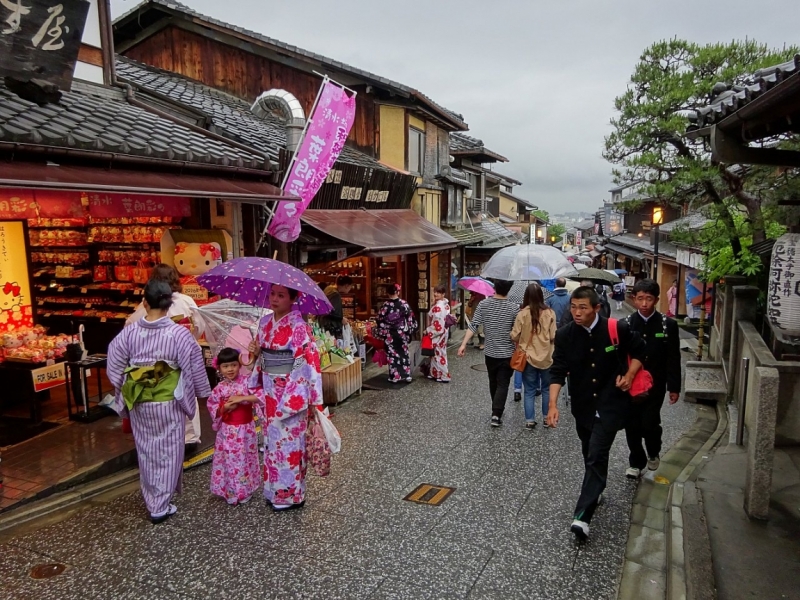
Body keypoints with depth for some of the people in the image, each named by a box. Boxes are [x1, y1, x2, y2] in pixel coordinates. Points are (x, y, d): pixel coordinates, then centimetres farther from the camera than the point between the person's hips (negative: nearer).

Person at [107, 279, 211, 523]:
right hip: (169, 402, -3)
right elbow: (195, 368, -8)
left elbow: (115, 367, 2)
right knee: (168, 453, 10)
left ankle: (152, 502, 31)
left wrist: (125, 394, 18)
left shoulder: (129, 332, -7)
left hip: (139, 402, 3)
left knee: (146, 452, 18)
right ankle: (160, 506, 15)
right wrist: (203, 393, 7)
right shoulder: (179, 333, -15)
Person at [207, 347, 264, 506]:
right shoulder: (220, 388, -3)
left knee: (245, 460, 10)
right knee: (229, 460, 8)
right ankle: (230, 492, 22)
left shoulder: (247, 381, -9)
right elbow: (212, 407, 1)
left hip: (246, 429, -1)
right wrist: (225, 407, -16)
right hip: (228, 430, 1)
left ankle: (245, 491, 26)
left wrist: (242, 398, -26)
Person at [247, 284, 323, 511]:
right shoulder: (265, 322, 6)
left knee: (288, 441, 3)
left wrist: (314, 400, -19)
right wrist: (256, 353, -6)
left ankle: (290, 494, 19)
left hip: (291, 394, -7)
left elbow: (309, 362, -18)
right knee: (272, 439, 17)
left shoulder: (299, 326, -17)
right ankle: (274, 489, 32)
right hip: (269, 392, 7)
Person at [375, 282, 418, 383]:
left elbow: (380, 321, -6)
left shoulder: (385, 305, -11)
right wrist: (410, 331, 9)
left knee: (392, 355, 7)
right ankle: (407, 375, 16)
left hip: (390, 335, -1)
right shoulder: (404, 303, -8)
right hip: (402, 333, 1)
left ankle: (395, 377, 10)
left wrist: (381, 334, 5)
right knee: (404, 353, 13)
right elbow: (410, 318, -2)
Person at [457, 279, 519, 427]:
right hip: (507, 354, -3)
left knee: (493, 383, 20)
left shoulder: (483, 304, -5)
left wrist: (463, 344, -11)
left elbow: (473, 326, -12)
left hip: (490, 352, 3)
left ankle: (497, 410, 35)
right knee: (502, 384, 1)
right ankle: (496, 414, -12)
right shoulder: (514, 308, -10)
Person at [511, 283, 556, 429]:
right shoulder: (550, 313, -9)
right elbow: (553, 337, -8)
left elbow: (514, 336, -7)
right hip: (546, 357, 1)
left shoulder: (522, 314, -11)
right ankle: (547, 417, 26)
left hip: (528, 357, -1)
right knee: (547, 389, 18)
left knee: (529, 391, 10)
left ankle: (530, 420, 14)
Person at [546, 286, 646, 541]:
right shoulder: (565, 335, -9)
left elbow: (639, 351, 5)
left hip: (611, 403, -3)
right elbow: (558, 371, -11)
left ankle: (582, 516, -12)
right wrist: (553, 404, -21)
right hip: (583, 405, 3)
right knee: (590, 454, 19)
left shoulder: (617, 329, -13)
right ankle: (595, 492, 44)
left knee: (597, 456, -11)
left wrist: (629, 375, -10)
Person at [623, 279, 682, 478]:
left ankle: (653, 453, 26)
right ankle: (636, 462, 26)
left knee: (649, 423, -6)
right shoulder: (625, 324, -3)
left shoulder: (668, 325, -4)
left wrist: (674, 387, -2)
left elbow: (673, 359, -1)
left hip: (655, 385, -1)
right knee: (632, 425, 6)